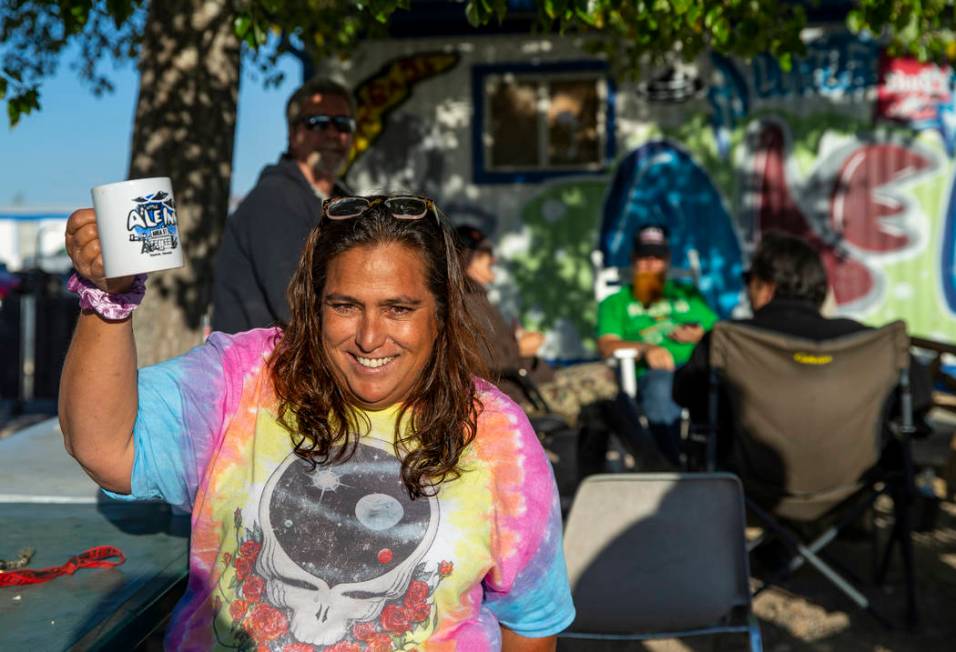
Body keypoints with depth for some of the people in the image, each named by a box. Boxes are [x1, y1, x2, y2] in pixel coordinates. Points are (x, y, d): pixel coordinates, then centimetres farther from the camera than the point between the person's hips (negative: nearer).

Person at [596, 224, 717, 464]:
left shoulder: (688, 294, 35)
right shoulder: (616, 301, 26)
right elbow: (607, 345, 7)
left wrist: (699, 334, 3)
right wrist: (645, 349, -11)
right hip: (650, 374, -2)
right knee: (660, 386, -40)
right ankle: (676, 467, -43)